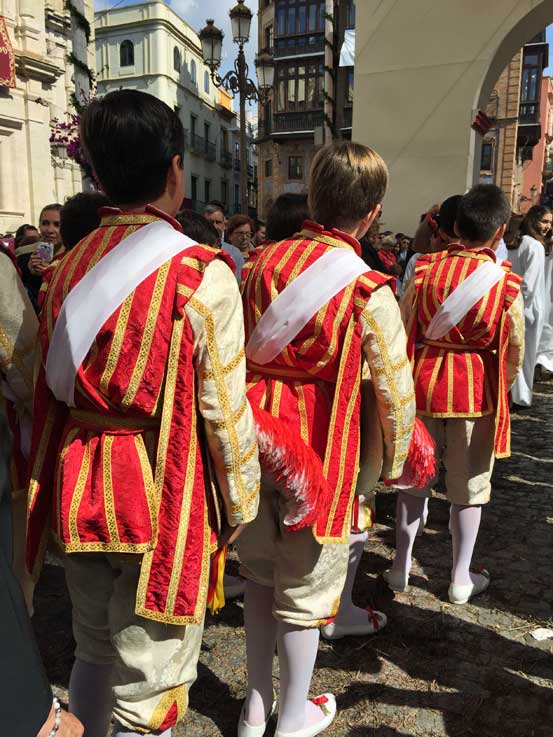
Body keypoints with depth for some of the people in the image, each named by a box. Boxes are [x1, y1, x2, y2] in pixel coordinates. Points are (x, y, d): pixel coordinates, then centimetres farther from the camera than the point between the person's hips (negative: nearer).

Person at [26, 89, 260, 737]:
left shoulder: (69, 266, 2)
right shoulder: (201, 274, -16)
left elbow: (51, 385, 7)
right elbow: (224, 409, -15)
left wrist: (61, 483, 18)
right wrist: (239, 503, 0)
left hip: (79, 494, 6)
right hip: (163, 501, -6)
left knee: (93, 653, 27)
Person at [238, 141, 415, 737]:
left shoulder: (265, 262, -1)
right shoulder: (368, 291, -14)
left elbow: (236, 351, 3)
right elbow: (395, 390, -11)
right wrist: (395, 460, 5)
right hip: (320, 454, -4)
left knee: (260, 576, 21)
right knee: (304, 589, 14)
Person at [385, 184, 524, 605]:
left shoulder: (425, 269, -5)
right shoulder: (505, 282, -8)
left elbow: (403, 331, -2)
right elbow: (515, 349, -2)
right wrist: (501, 386, 17)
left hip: (423, 384, 2)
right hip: (476, 390, -1)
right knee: (469, 486, 13)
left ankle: (401, 567, 26)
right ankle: (461, 578, 26)